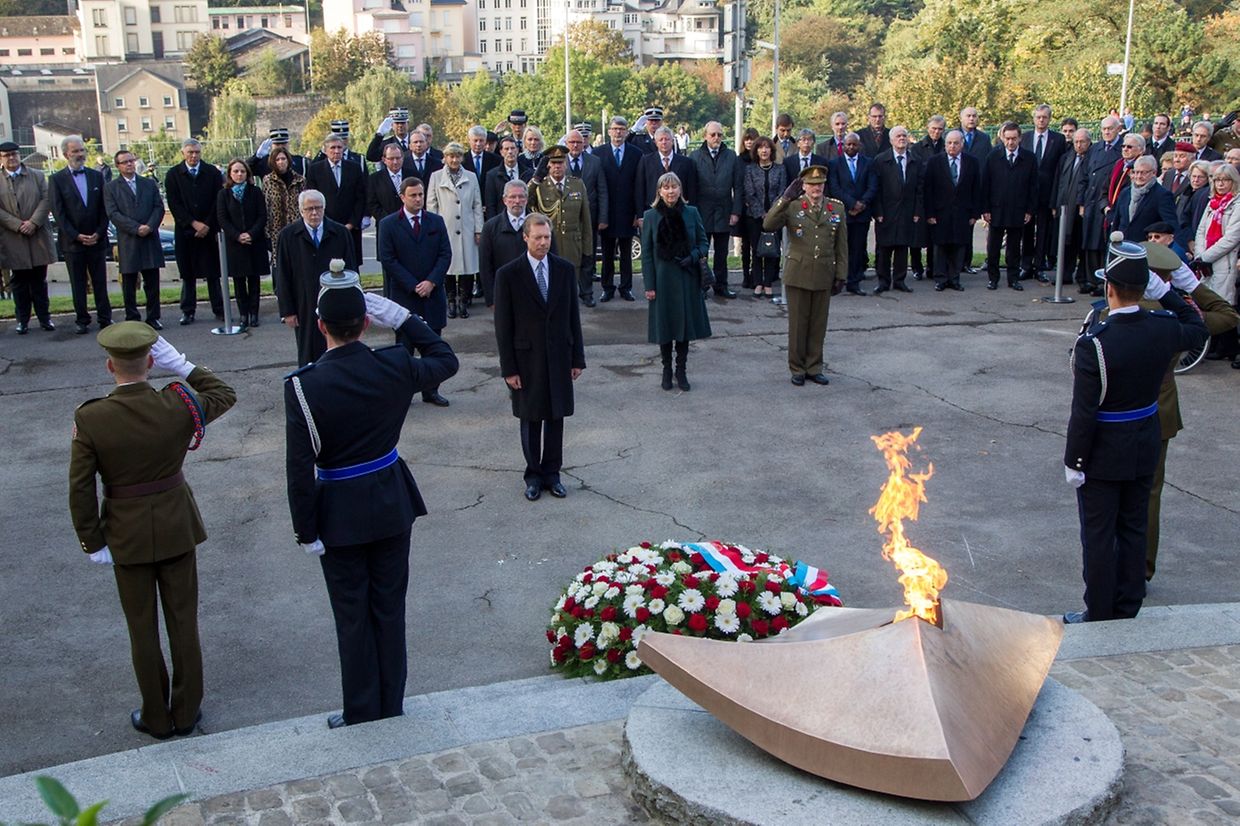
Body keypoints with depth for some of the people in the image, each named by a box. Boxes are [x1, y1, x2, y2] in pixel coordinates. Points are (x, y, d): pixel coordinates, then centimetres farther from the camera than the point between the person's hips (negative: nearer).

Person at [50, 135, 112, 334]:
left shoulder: (97, 176, 8)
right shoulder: (57, 180, 0)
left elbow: (104, 209, 6)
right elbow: (58, 213, -5)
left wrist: (98, 233, -6)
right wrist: (77, 236, -12)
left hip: (97, 240, 2)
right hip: (72, 242, -2)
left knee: (100, 282, 5)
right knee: (78, 285, 5)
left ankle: (105, 319, 12)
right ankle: (82, 320, 12)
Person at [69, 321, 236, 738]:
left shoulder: (89, 419, -18)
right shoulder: (178, 405, -15)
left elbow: (81, 490, -12)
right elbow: (225, 395, 6)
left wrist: (92, 543, -1)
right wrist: (180, 364, -1)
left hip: (127, 535, -1)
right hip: (177, 528, 1)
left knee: (142, 629, 14)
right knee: (183, 619, 15)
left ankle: (157, 717, 28)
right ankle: (186, 711, 28)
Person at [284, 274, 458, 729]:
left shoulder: (303, 386, -20)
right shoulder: (395, 366, -12)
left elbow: (300, 468, -17)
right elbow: (446, 360, 9)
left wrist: (306, 532, -7)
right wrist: (403, 319, 5)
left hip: (340, 513, -3)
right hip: (392, 505, 3)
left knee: (352, 615, 11)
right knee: (390, 608, 16)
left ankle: (361, 713, 24)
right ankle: (391, 705, 30)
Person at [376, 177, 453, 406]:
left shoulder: (436, 222, 8)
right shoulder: (388, 224, -1)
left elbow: (445, 255, 3)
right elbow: (388, 260, -7)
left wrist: (431, 281, -11)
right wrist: (413, 286, -12)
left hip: (433, 293, 3)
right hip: (403, 295, -3)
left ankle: (431, 390, 16)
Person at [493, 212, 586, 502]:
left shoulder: (566, 269, 0)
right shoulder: (508, 274, -9)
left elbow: (573, 316, 5)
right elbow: (503, 325, -7)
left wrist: (578, 358, 4)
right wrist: (508, 368, -9)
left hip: (559, 356, 2)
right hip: (527, 358, -2)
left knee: (556, 418, 10)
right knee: (530, 419, 9)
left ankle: (552, 473, 23)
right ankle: (533, 475, 23)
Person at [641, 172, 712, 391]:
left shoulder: (692, 213, 0)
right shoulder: (651, 216, -3)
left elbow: (704, 241, 8)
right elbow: (646, 252, -2)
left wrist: (694, 256, -14)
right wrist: (649, 285, -6)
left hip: (687, 279, 1)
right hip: (663, 278, -1)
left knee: (685, 323, 5)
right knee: (664, 324, 6)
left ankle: (681, 370, 18)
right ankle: (667, 369, 21)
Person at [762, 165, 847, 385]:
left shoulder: (837, 208, 5)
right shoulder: (792, 206, -4)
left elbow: (841, 245, 7)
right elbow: (768, 225, -21)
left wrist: (841, 275, 5)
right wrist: (785, 198, -28)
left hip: (824, 275, 2)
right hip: (798, 274, -2)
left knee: (818, 324, 10)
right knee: (798, 323, 6)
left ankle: (814, 367, 22)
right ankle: (797, 369, 18)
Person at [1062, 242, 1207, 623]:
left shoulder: (1094, 343, -25)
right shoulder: (1164, 328, -10)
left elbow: (1084, 412, -22)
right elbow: (1197, 330, 17)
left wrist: (1073, 461, -12)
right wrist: (1166, 291, 11)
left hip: (1103, 455, -5)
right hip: (1144, 451, 5)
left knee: (1099, 536, 7)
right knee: (1134, 530, 17)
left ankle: (1098, 617, 18)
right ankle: (1128, 612, 29)